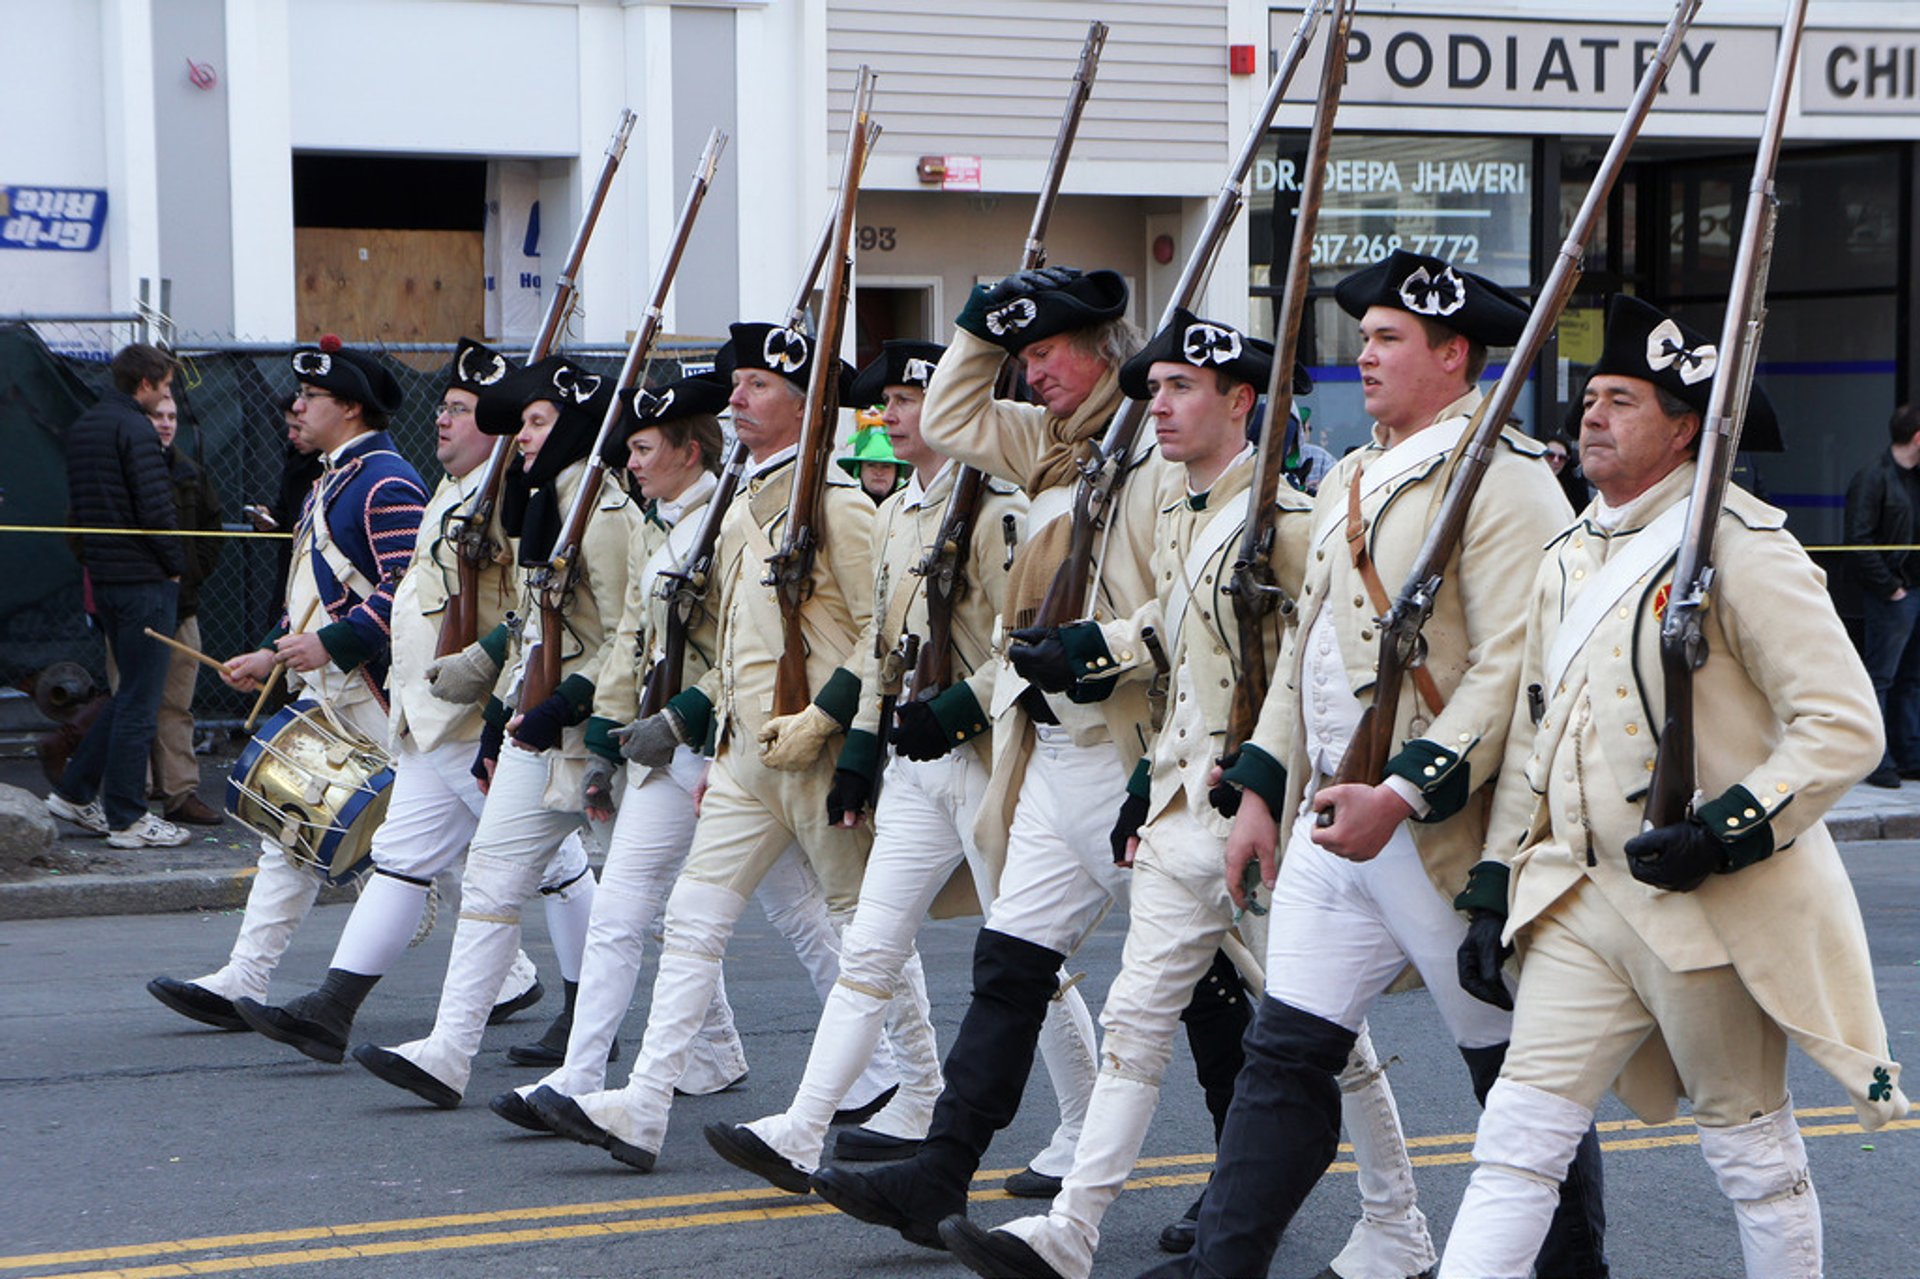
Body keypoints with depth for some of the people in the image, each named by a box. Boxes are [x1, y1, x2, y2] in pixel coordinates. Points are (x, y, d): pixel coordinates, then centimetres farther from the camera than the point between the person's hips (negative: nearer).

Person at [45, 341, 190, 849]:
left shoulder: (81, 428, 14)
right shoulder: (135, 431, -14)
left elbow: (77, 507, 19)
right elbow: (156, 511, -19)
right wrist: (176, 565, -6)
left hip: (105, 577, 9)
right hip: (143, 579, -9)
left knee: (131, 693, 19)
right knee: (139, 699, -3)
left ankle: (74, 792, 19)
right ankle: (126, 819, 1)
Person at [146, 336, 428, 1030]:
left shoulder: (386, 484, -14)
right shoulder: (333, 480, 19)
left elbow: (410, 588, -23)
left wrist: (331, 642, -27)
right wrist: (273, 654, 17)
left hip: (376, 693, -10)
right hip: (326, 689, 10)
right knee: (290, 830, 4)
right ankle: (241, 984, 2)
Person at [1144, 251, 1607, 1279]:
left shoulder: (1503, 482, -12)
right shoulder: (1347, 482, 16)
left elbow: (1512, 671, -21)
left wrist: (1402, 794, -26)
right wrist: (1260, 788, 14)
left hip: (1445, 838, -8)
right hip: (1329, 825, 8)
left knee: (1517, 1070, 5)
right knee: (1287, 1051, 4)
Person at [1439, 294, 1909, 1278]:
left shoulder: (1737, 544, -11)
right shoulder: (1571, 555, 13)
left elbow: (1845, 726, -15)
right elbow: (1531, 737, 18)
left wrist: (1729, 832, -23)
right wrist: (1493, 889, 14)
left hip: (1714, 906, -6)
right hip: (1582, 901, 6)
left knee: (1750, 1144, 8)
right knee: (1520, 1132, -1)